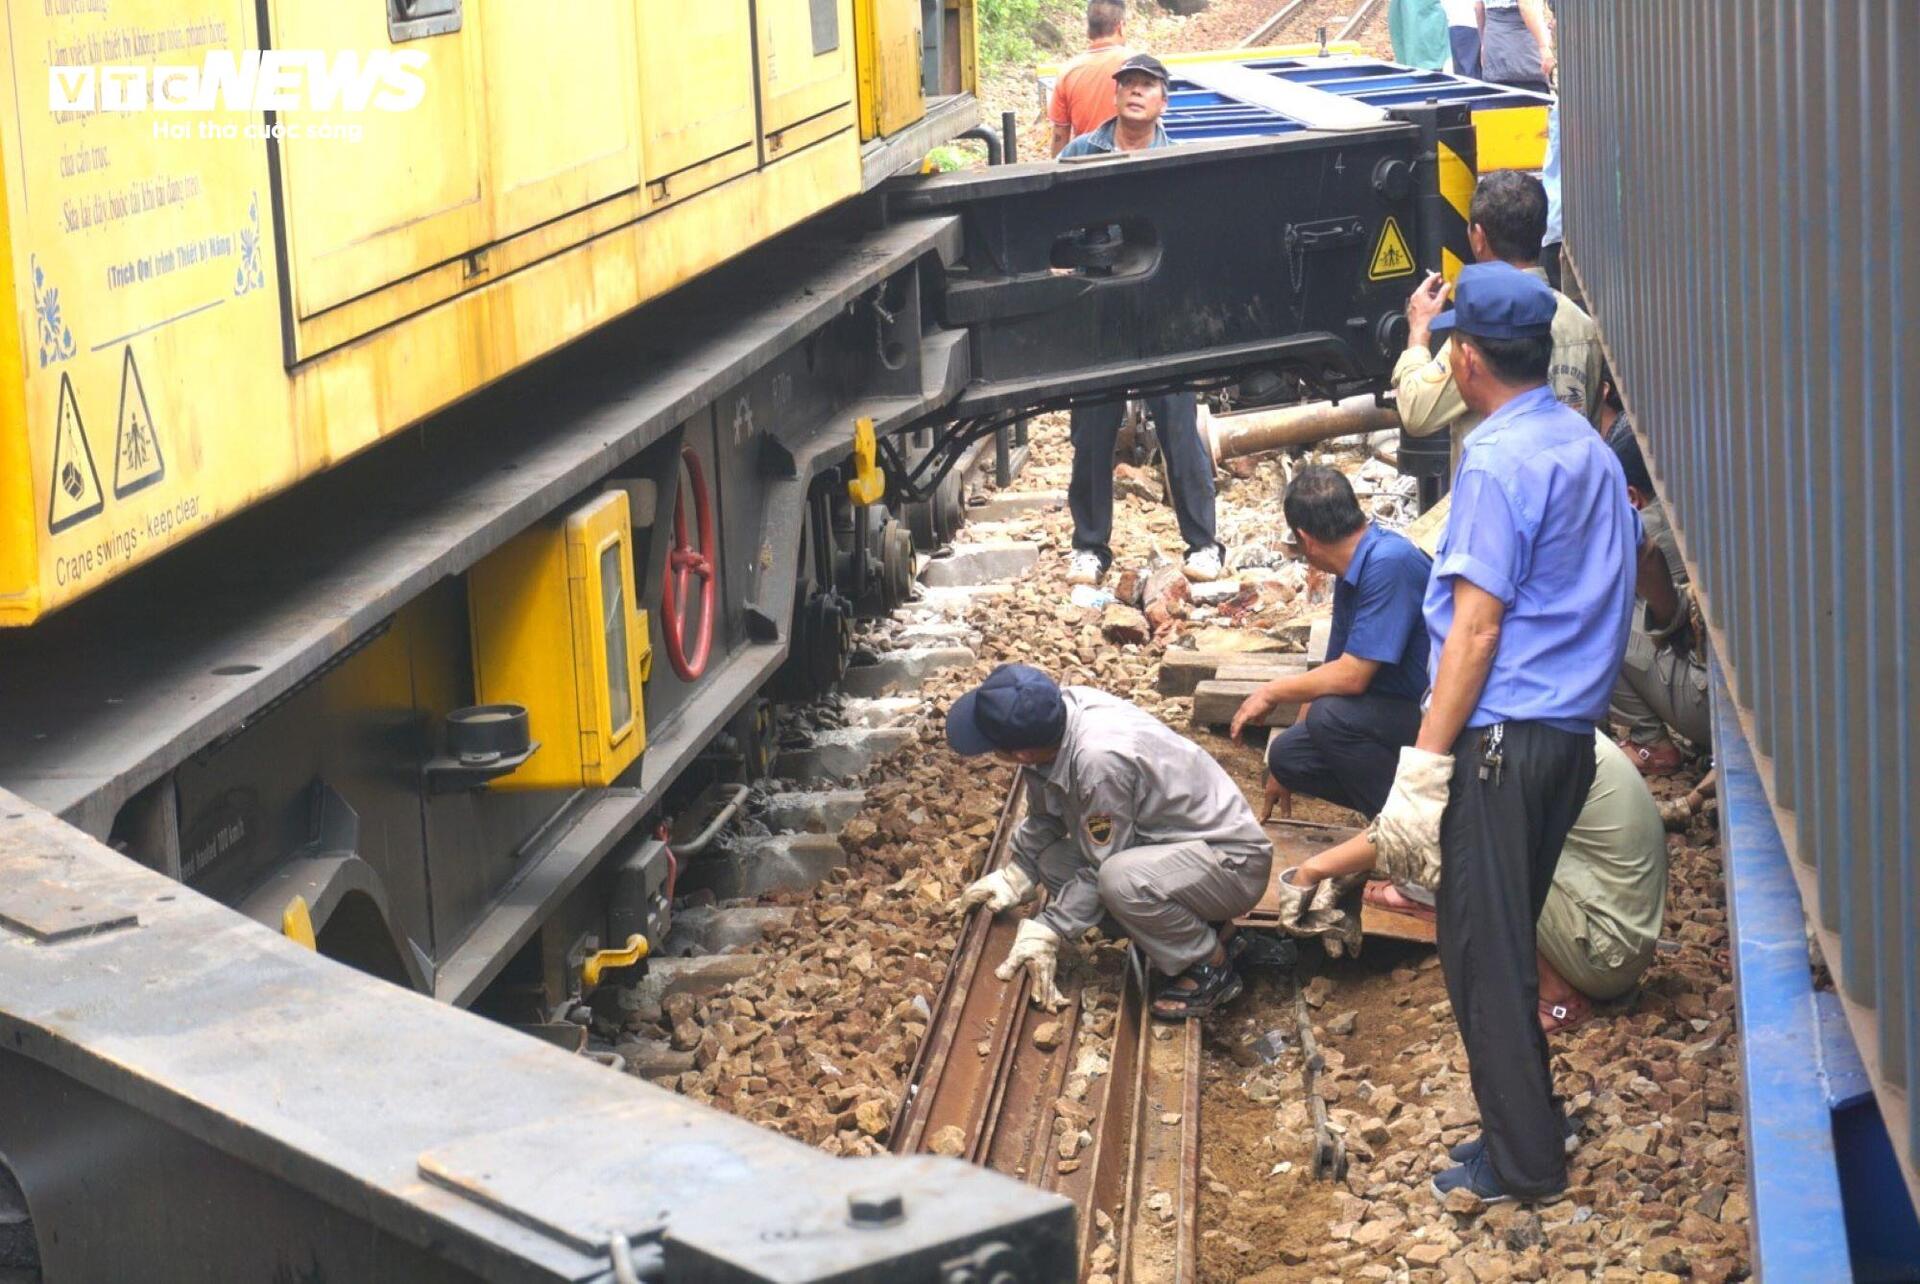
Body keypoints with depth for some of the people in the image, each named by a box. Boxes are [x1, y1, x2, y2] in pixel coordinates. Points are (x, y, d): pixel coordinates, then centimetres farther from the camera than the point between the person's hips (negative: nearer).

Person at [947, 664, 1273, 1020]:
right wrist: (1016, 875, 6)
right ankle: (1181, 927, 11)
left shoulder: (1099, 761, -34)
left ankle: (1212, 967, -8)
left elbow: (1100, 870, -22)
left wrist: (1047, 931, -17)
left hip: (1232, 862, -9)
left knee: (1119, 880, -34)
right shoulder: (1054, 711, -10)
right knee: (1053, 861, 1)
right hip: (1171, 844, 9)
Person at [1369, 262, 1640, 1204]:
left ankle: (1522, 1161, 5)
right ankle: (1523, 1118, 27)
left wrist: (1426, 763, -18)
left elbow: (1477, 626, -19)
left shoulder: (1498, 462, -15)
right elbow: (1628, 581, 18)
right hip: (1572, 729, 9)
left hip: (1501, 737, -9)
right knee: (1508, 936, 19)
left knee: (1481, 948, -1)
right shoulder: (1590, 448, 12)